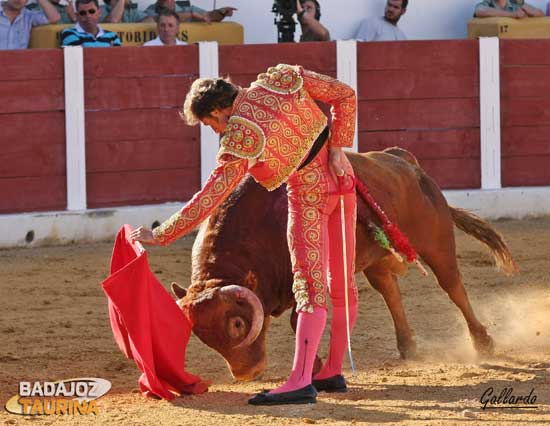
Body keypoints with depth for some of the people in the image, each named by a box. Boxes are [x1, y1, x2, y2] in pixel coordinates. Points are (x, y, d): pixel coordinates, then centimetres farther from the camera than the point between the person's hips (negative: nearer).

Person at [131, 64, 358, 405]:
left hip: (309, 195, -8)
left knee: (311, 287, -14)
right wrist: (338, 149, -3)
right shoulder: (282, 78, -4)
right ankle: (334, 372, 22)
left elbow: (207, 200, -19)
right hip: (342, 179, 8)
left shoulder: (240, 142, -20)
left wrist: (160, 236, -13)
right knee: (342, 285, 12)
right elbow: (345, 96, -1)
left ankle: (301, 382, -23)